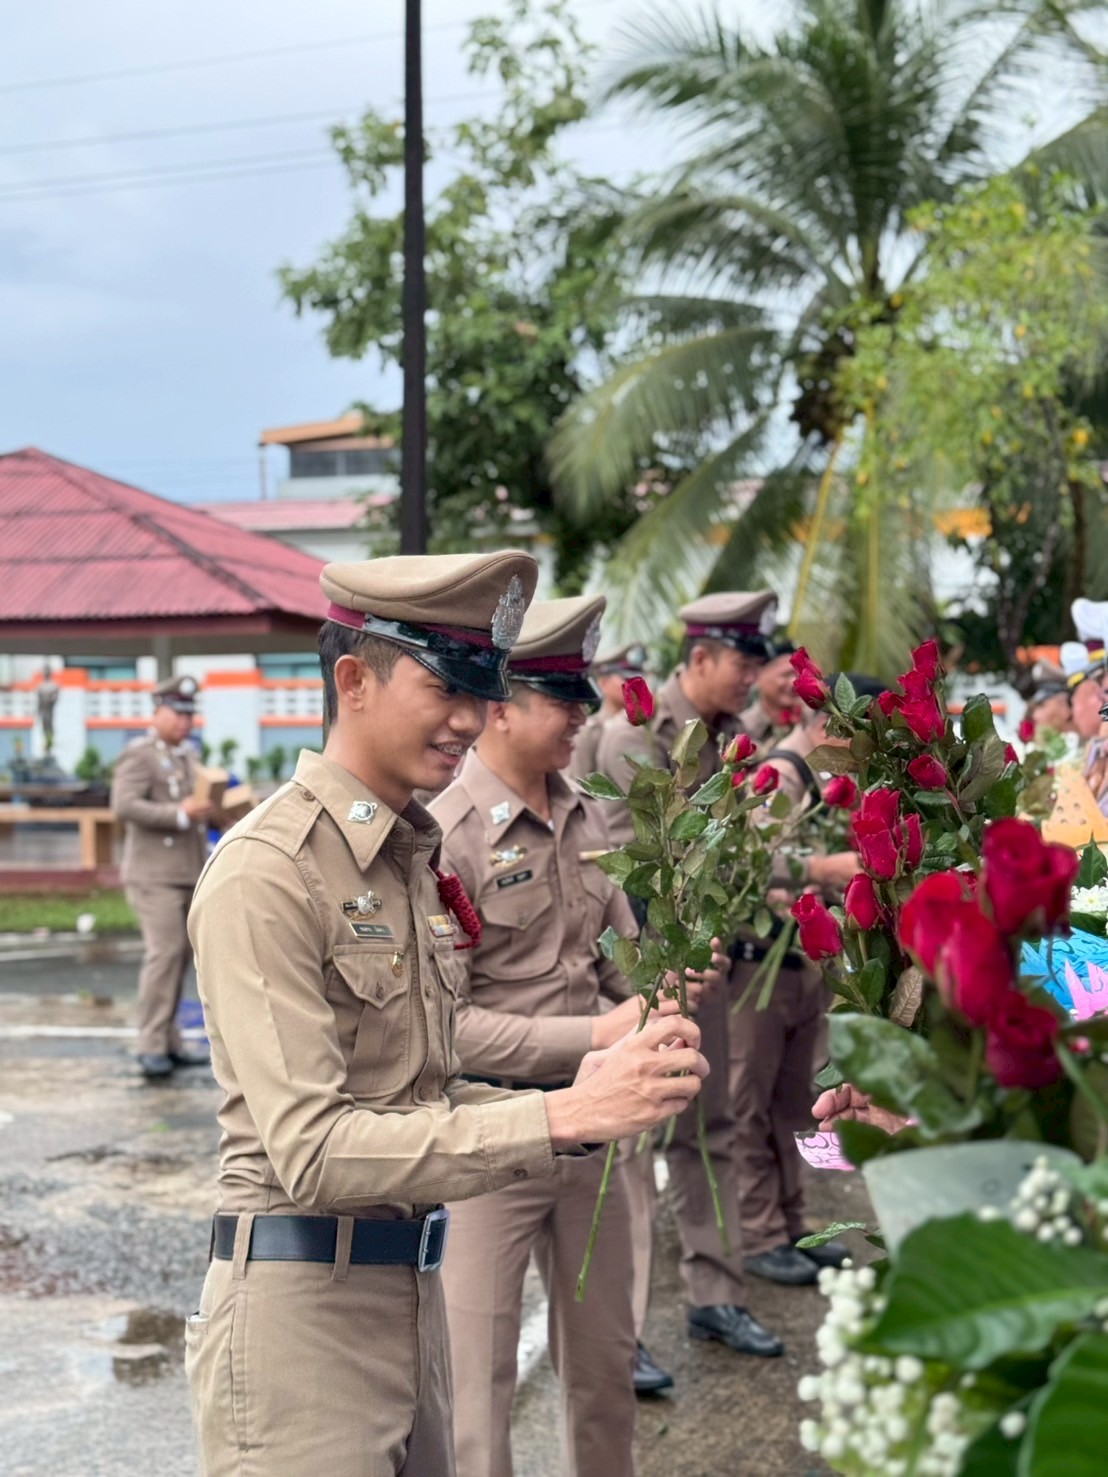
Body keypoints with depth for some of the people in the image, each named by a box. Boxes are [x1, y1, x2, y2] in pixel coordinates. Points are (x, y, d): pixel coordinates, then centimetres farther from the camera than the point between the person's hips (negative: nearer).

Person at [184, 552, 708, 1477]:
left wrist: (587, 1099, -4)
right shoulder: (267, 873, -16)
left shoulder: (420, 859, 10)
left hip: (412, 1287, 8)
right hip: (301, 1304, -8)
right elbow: (312, 1149, -23)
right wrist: (559, 1119, -27)